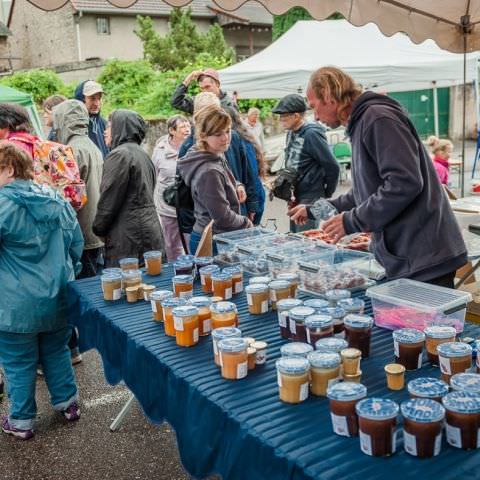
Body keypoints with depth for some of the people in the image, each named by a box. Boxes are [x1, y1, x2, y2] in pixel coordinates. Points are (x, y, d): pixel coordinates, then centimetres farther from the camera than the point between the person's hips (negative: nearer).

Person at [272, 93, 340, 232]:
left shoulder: (311, 134, -17)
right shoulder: (291, 133, 8)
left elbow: (333, 167, -16)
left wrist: (326, 195, -6)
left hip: (312, 200, -9)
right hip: (295, 198, 9)